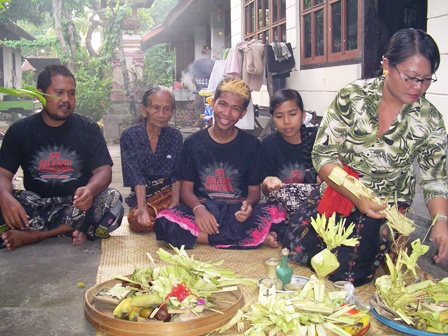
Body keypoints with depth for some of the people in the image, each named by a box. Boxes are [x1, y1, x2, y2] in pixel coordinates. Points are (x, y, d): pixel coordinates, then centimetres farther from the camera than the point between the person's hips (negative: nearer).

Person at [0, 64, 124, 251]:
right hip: (35, 205, 0)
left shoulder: (88, 129, 1)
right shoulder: (19, 131, 4)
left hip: (77, 205, 0)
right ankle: (71, 231, -22)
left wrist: (90, 190, -31)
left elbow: (103, 171, -6)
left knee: (112, 201, -30)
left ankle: (34, 235, -22)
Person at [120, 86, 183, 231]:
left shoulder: (175, 137, -1)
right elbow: (136, 176, -16)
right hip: (141, 196, -1)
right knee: (138, 221, -30)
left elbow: (177, 175, -5)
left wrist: (174, 204, -23)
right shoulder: (129, 136, -8)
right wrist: (142, 209, -30)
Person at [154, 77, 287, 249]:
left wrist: (248, 204, -19)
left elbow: (254, 189, 6)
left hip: (237, 212, -1)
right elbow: (186, 188, 2)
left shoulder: (251, 144, 5)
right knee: (163, 221, -32)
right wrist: (198, 209, -20)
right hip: (203, 210, 1)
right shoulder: (193, 143, 4)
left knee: (277, 213, -30)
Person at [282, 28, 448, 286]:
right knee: (297, 246, -16)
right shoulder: (352, 98, -13)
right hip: (337, 189, 1)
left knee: (347, 273, -17)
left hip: (385, 205, 0)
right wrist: (356, 197, -26)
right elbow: (323, 154, -13)